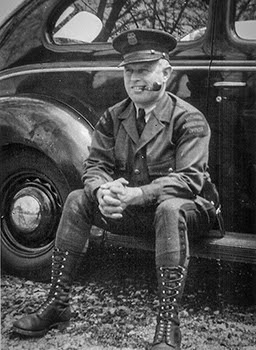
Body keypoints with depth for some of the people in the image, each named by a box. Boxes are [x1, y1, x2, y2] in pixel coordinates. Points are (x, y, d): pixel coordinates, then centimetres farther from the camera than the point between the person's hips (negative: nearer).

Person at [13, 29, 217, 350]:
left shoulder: (189, 119, -12)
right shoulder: (113, 117, 5)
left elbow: (189, 179, -22)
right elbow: (95, 163, 0)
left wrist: (135, 194, -34)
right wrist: (103, 191, -26)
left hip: (181, 209, -5)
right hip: (128, 212, 5)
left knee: (171, 208, -38)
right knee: (78, 200, -13)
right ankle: (56, 305, -10)